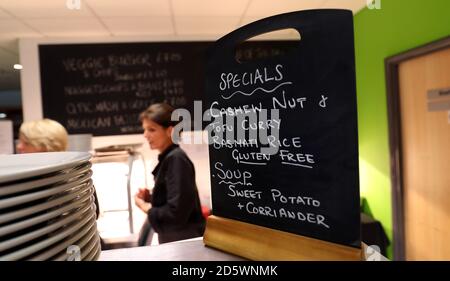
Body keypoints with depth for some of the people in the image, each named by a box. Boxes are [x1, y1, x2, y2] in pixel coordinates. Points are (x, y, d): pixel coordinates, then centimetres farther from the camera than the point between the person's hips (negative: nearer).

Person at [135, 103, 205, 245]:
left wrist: (146, 207, -12)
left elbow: (177, 213, -25)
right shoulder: (167, 158, 4)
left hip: (184, 242, -8)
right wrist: (150, 198, 0)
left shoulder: (176, 159, -21)